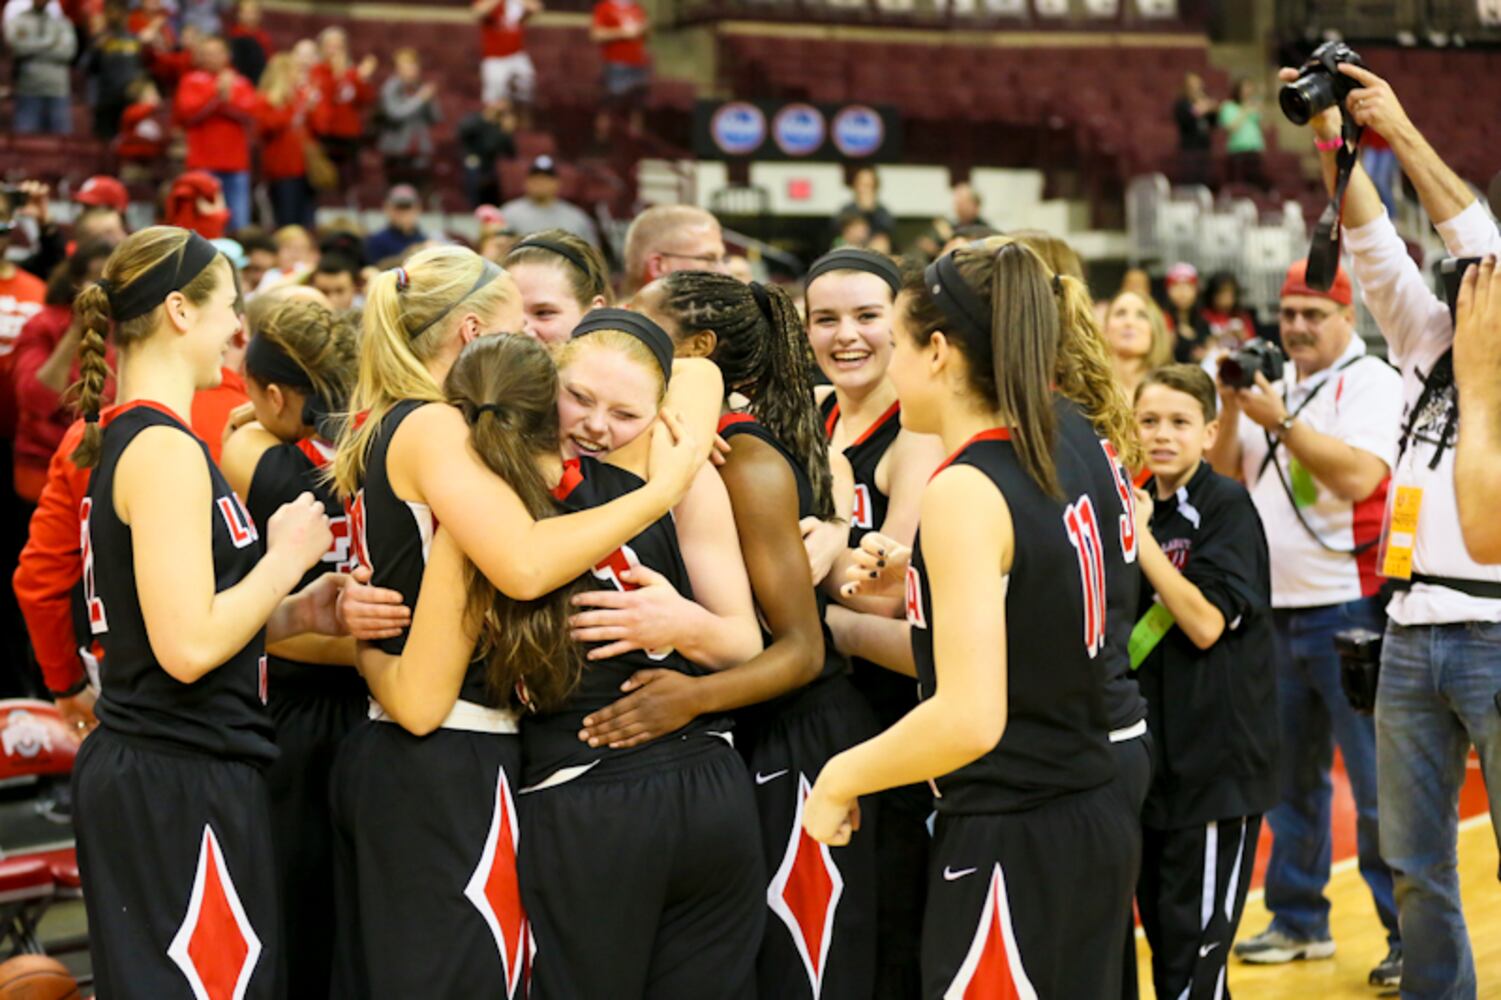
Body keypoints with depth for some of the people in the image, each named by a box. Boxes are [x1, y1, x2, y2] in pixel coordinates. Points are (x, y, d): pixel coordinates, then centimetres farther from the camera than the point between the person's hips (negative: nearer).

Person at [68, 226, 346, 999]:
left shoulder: (117, 442, 13)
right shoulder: (167, 450, -16)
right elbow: (187, 647, -23)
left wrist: (294, 614, 4)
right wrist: (287, 559, -10)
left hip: (133, 771, 10)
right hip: (182, 788, -10)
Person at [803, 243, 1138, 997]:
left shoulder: (965, 490, -17)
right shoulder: (1062, 469, 7)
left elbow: (969, 720, -24)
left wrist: (841, 777, -11)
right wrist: (922, 588, 13)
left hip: (1011, 847, -9)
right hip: (1092, 825, 9)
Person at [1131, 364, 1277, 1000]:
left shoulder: (1227, 506, -9)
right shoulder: (1136, 506, 11)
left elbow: (1206, 623, -20)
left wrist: (1141, 537, -19)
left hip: (1215, 757, -7)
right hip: (1151, 751, 7)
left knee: (1196, 947, -5)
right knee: (1160, 930, 14)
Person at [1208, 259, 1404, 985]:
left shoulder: (1371, 382, -6)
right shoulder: (1272, 384, 14)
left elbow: (1358, 475, -21)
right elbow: (1224, 476, 12)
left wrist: (1280, 420, -21)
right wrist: (1232, 409, -2)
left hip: (1349, 610, -7)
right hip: (1276, 610, 7)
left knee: (1378, 788, -6)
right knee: (1288, 778, 13)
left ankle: (1412, 938, 0)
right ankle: (1297, 920, 23)